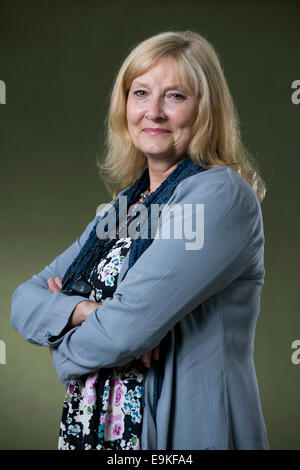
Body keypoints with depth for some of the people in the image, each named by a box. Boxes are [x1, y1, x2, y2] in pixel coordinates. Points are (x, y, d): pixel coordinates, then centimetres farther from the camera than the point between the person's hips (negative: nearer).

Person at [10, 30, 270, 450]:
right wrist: (86, 311, -18)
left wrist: (68, 351, -4)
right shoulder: (122, 207, 7)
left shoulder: (221, 195, -17)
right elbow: (24, 300, 2)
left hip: (182, 433, -7)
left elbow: (131, 326, -24)